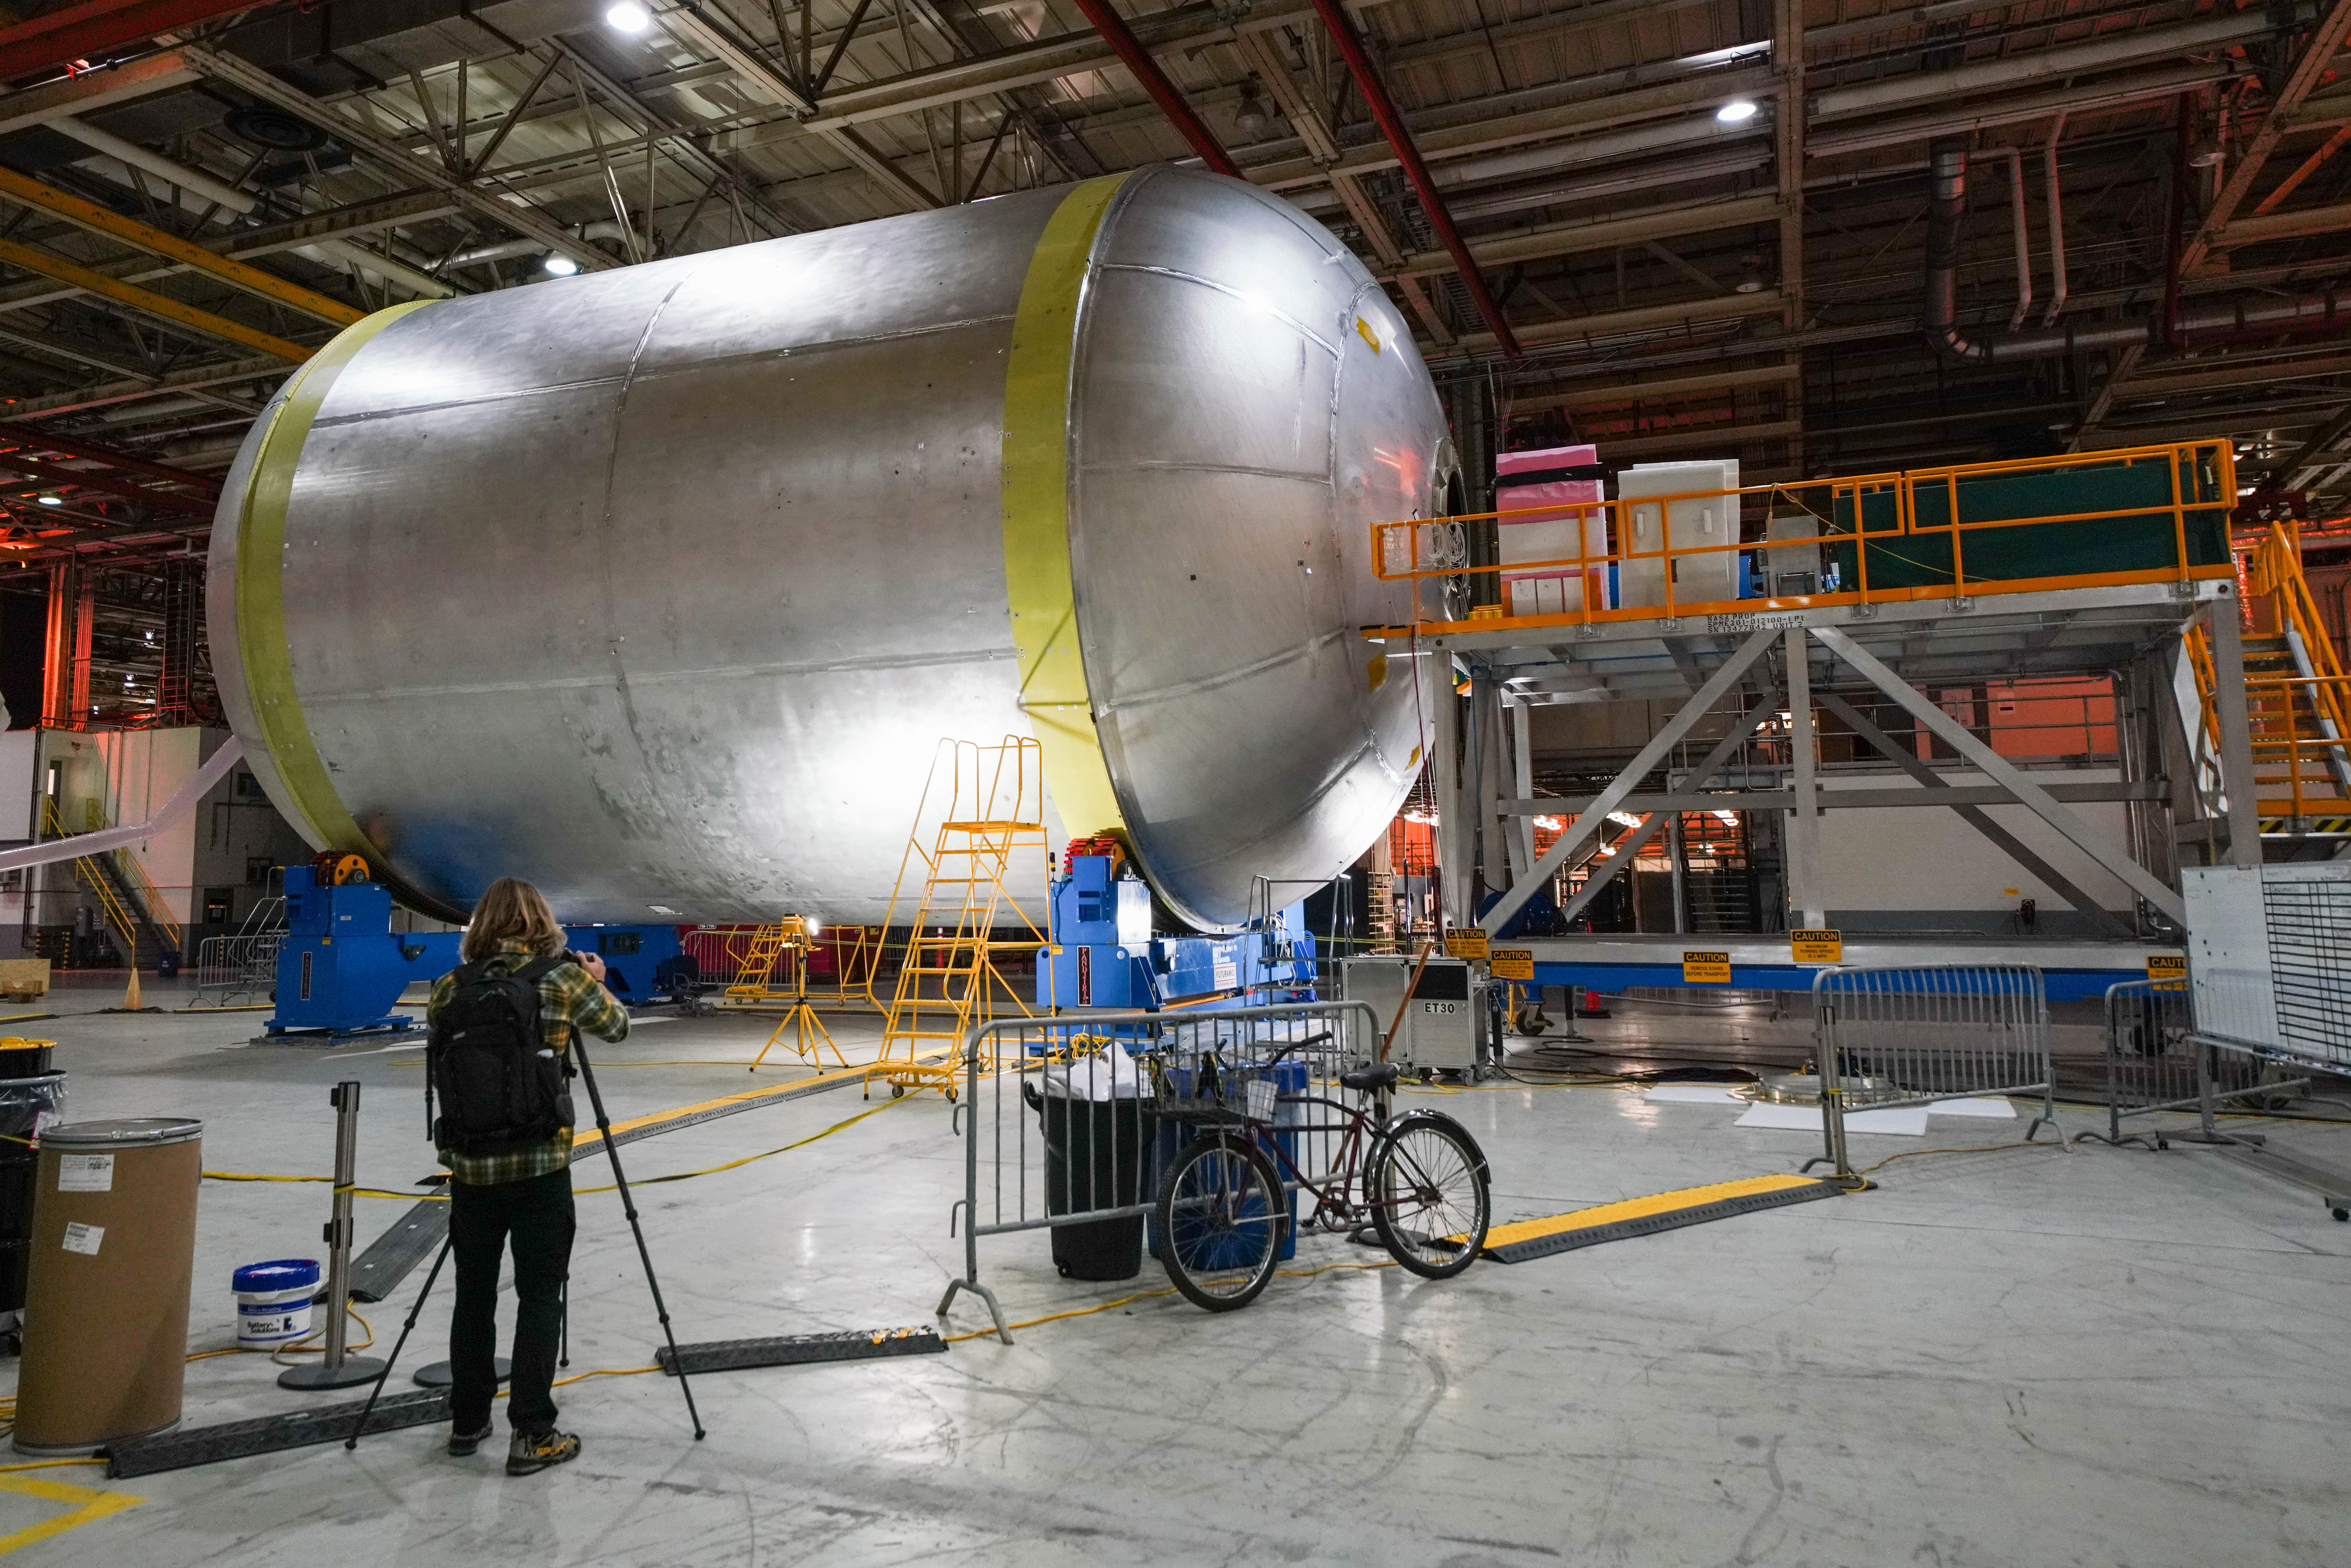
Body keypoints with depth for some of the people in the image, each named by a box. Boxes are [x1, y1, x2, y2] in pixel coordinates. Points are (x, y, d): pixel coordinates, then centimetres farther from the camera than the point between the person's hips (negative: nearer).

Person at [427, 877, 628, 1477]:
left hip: (470, 1164, 3)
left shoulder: (452, 985, 0)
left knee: (474, 1293, 17)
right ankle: (532, 1436, 9)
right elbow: (616, 1026, 7)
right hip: (540, 1164, -3)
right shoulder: (563, 978, -7)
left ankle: (467, 1422, 30)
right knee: (539, 1297, 6)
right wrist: (596, 982, 26)